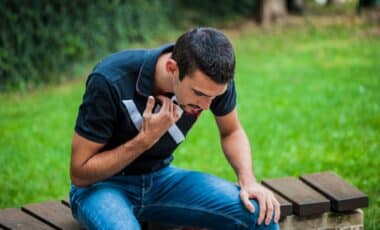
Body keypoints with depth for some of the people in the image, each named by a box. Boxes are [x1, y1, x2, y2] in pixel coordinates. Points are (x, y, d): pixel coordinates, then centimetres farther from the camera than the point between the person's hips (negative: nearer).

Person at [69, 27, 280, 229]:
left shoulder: (212, 78, -16)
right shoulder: (110, 82, -29)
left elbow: (232, 132, 6)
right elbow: (80, 173, -20)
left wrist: (249, 181, -13)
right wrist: (146, 139, -28)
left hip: (161, 177, 5)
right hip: (102, 184, -4)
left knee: (261, 211, -19)